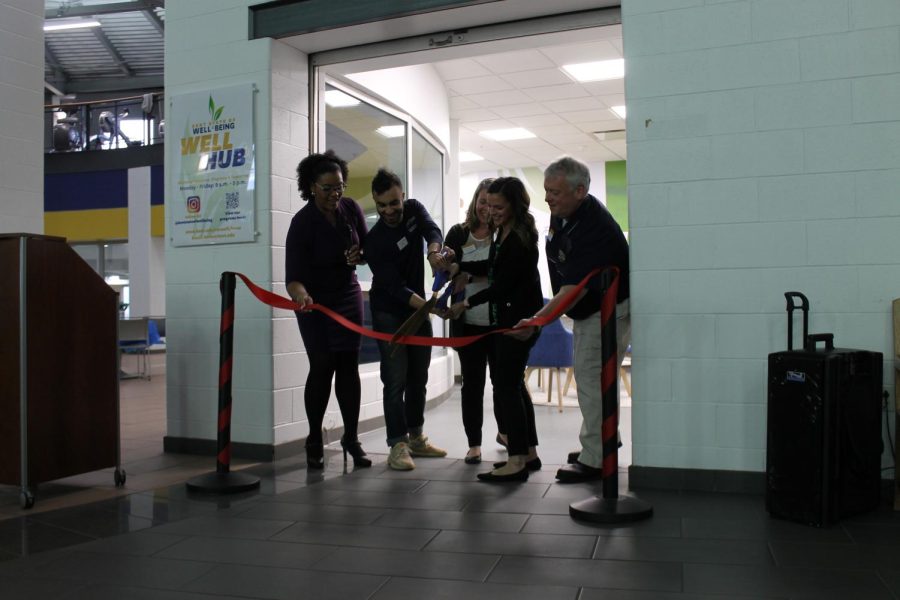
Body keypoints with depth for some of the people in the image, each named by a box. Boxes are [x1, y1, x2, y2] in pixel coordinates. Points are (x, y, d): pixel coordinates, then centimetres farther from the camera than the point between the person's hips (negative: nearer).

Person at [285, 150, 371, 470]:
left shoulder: (351, 209, -9)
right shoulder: (302, 222, -21)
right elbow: (293, 275, -27)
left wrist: (359, 255, -18)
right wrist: (300, 294, -49)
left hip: (348, 296, 4)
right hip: (315, 302, -3)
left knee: (348, 365, 1)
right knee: (322, 367, -6)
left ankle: (351, 438, 10)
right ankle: (314, 441, 10)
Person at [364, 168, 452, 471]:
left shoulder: (414, 209, -5)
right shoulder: (374, 241, -20)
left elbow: (432, 230, -23)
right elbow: (396, 288, -25)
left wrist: (434, 252, -47)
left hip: (418, 307, 6)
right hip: (389, 312, -5)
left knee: (418, 377, 11)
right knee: (396, 379, -9)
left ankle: (416, 437, 22)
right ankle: (398, 445, -5)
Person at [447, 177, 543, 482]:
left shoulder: (520, 239, -17)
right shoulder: (503, 232, 11)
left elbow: (502, 285, -17)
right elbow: (493, 268, 19)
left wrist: (465, 304, -11)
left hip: (519, 319, -10)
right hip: (506, 317, 10)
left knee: (506, 385, -9)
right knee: (514, 383, 13)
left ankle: (517, 462, -5)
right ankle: (528, 453, 21)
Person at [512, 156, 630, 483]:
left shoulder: (594, 228, -31)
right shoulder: (561, 213, 0)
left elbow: (575, 288, -35)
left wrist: (537, 320, -42)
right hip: (587, 310, 10)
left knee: (591, 381, -8)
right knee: (592, 379, 18)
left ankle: (594, 460, 1)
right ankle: (606, 441, 33)